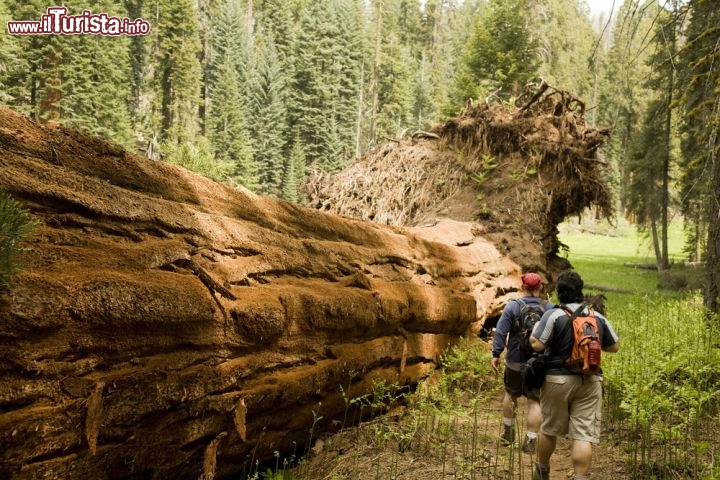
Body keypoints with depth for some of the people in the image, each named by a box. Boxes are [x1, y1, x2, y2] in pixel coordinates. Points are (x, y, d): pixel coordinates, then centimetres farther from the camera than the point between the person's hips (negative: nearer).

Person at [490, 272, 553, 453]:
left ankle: (508, 432, 31)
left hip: (515, 362, 0)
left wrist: (496, 355, -8)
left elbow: (501, 332, -13)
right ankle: (530, 441, 3)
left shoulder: (513, 306, -8)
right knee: (535, 401, 5)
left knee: (510, 394, 21)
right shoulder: (549, 308, -1)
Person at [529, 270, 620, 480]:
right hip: (589, 382, 2)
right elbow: (614, 346, 12)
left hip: (558, 380, -2)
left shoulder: (553, 315, -11)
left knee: (549, 428, 16)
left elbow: (537, 345, -15)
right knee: (583, 435, 0)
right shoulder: (598, 318, 4)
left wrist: (534, 330, 5)